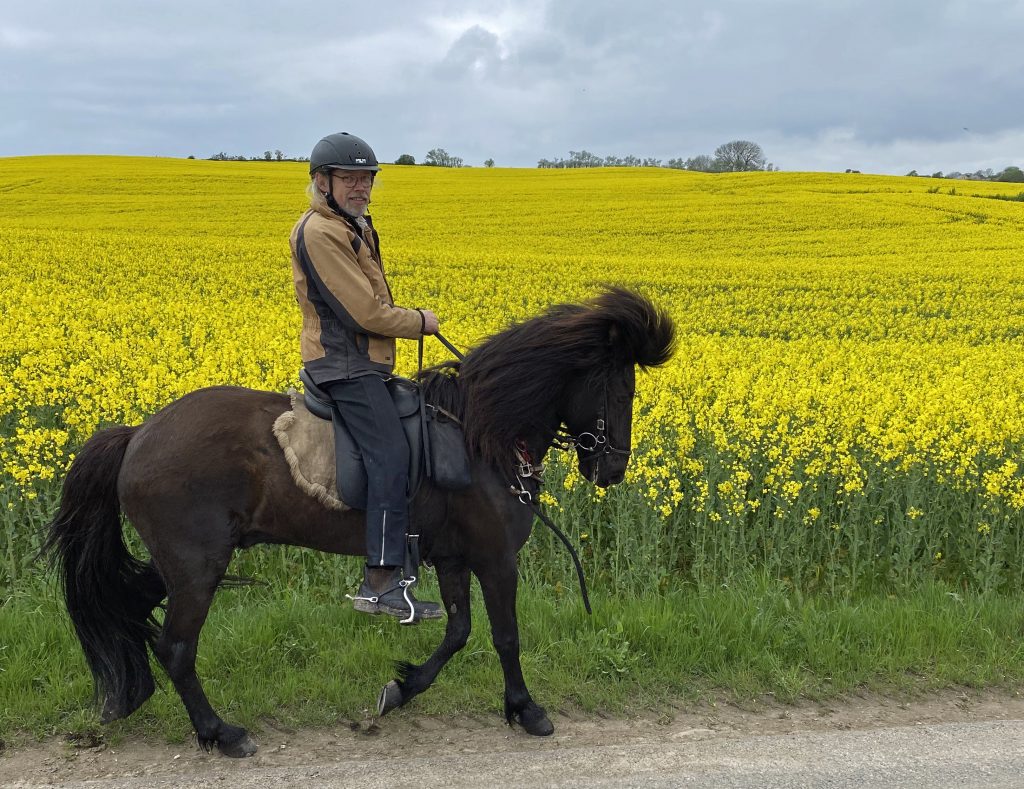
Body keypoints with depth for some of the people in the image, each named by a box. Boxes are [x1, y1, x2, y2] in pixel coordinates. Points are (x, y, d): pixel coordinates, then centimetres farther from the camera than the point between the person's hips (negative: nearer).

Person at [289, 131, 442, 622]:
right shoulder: (319, 232, -15)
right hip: (345, 365, -11)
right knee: (390, 454, -21)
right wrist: (420, 322, -6)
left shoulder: (352, 226, 17)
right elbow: (364, 311, -19)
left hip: (362, 363, 11)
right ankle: (382, 583, -22)